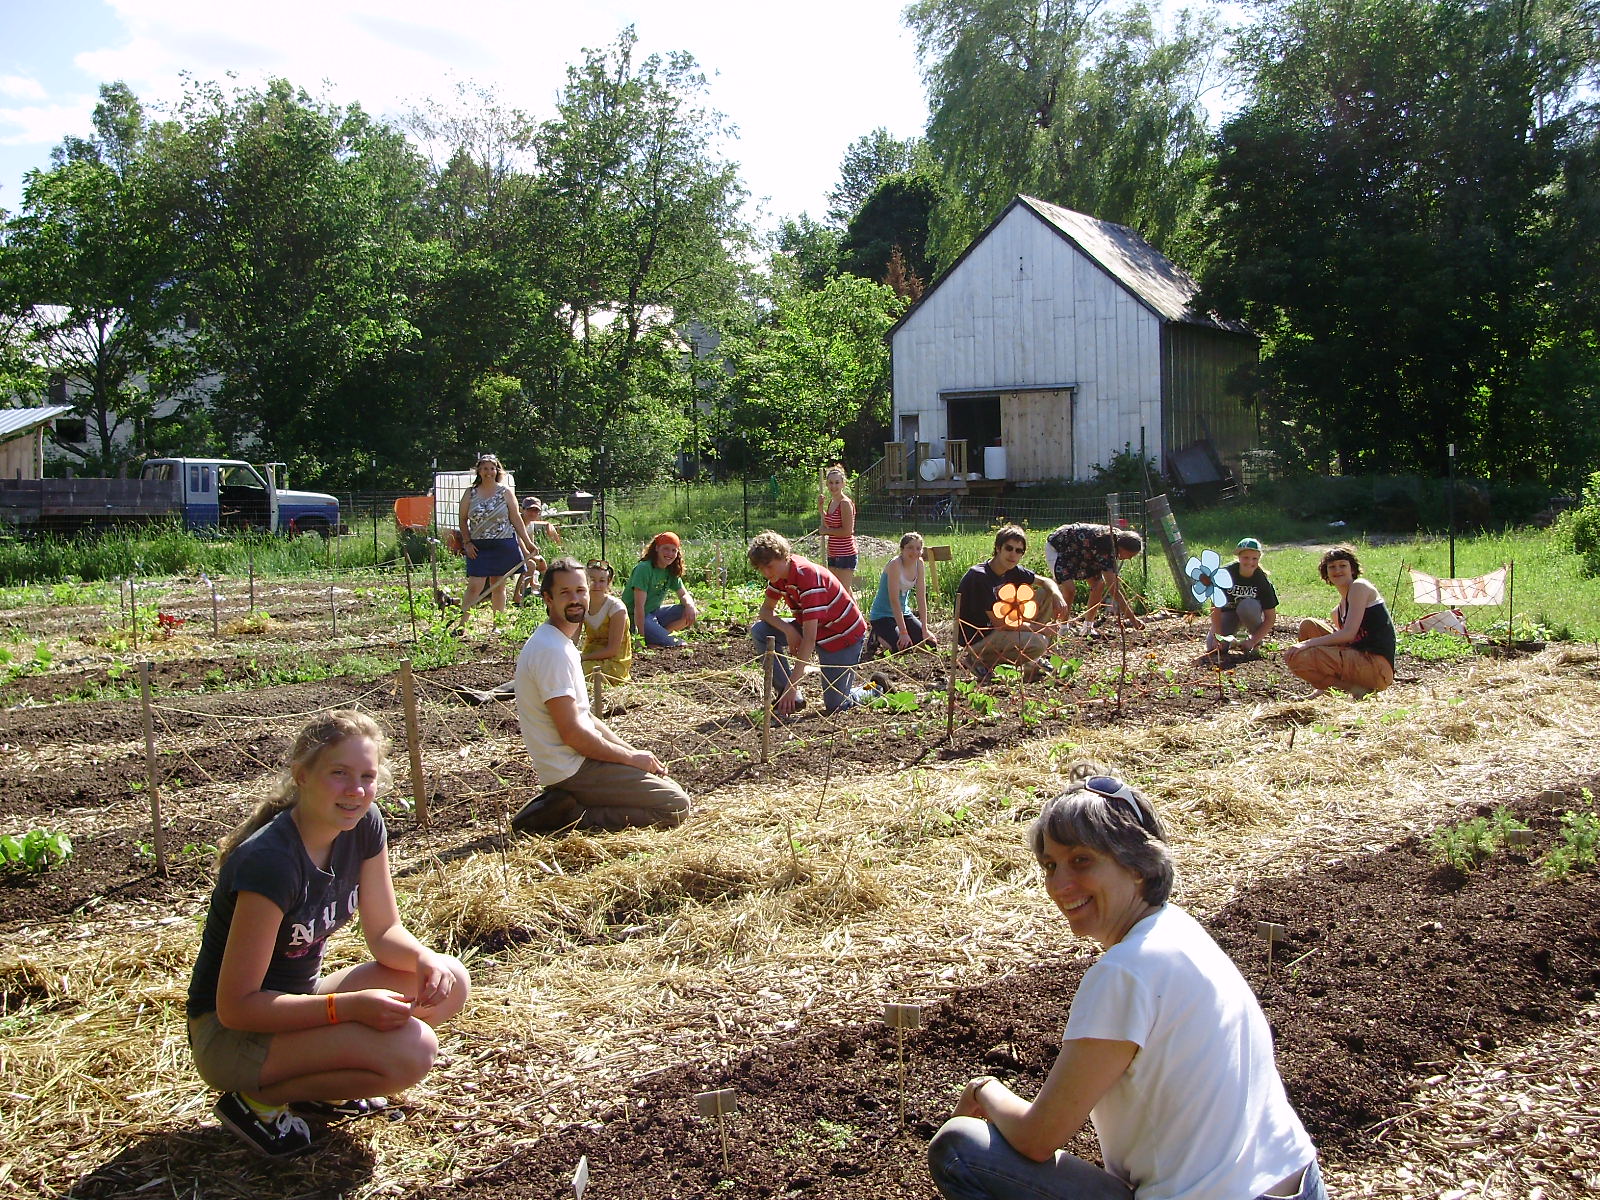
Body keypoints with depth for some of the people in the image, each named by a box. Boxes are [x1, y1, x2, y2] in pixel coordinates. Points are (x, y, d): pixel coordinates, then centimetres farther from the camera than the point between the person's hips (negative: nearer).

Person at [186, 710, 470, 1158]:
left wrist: (425, 959, -19)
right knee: (412, 1049, -26)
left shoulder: (364, 825, -6)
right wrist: (349, 1005, -30)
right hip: (228, 1034, -8)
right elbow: (235, 1005, -26)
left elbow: (384, 931, 3)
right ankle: (260, 1098, -4)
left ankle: (312, 1084, 4)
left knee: (449, 983, -7)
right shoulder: (268, 862, -29)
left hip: (300, 998, 8)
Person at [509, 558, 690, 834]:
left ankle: (564, 806, 11)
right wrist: (631, 757, -11)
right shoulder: (553, 651, -20)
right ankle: (570, 817, -9)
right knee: (675, 806, -11)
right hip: (572, 769, -10)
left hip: (577, 760, 10)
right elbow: (572, 732, -23)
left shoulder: (560, 644, 13)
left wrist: (634, 752, 8)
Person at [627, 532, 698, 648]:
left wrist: (690, 605, -18)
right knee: (675, 645, -24)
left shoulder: (671, 571, 6)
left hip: (654, 613, 9)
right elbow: (639, 606, -23)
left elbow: (684, 594, 9)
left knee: (693, 613, -8)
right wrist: (641, 638, -26)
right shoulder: (644, 569, -19)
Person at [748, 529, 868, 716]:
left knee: (835, 705, -7)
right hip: (813, 628, 8)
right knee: (760, 630, -12)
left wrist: (792, 685, -39)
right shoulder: (779, 572, -9)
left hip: (844, 636, -8)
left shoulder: (808, 577, -34)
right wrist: (787, 629, -23)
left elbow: (809, 639, -37)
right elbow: (766, 610, 1)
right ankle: (791, 696, -7)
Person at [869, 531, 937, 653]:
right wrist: (903, 633, -27)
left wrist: (925, 630, -9)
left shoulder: (919, 564, -4)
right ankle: (878, 636, 6)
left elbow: (921, 598, -3)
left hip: (903, 613, 7)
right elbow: (894, 601, -26)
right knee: (904, 648, -25)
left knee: (931, 643, -3)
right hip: (882, 615, -7)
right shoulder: (895, 564, -24)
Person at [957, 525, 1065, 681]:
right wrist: (1039, 628, -15)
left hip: (993, 628, 9)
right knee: (1038, 643, -27)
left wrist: (1056, 594, -11)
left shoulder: (1013, 571, 0)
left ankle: (1032, 663, 8)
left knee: (1046, 595, 6)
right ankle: (983, 661, -6)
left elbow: (1045, 581, 14)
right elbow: (1001, 623, -24)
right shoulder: (979, 576, -25)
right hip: (977, 640, -9)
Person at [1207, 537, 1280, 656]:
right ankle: (1230, 639, 14)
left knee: (1248, 606, -37)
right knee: (1213, 647, -22)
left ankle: (1257, 642, -11)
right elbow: (1216, 607, -20)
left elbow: (1270, 617, -18)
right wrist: (1218, 636, -29)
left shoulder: (1262, 580, -20)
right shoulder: (1226, 573, -21)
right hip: (1228, 612, 0)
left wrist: (1253, 641, -28)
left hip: (1251, 613, 0)